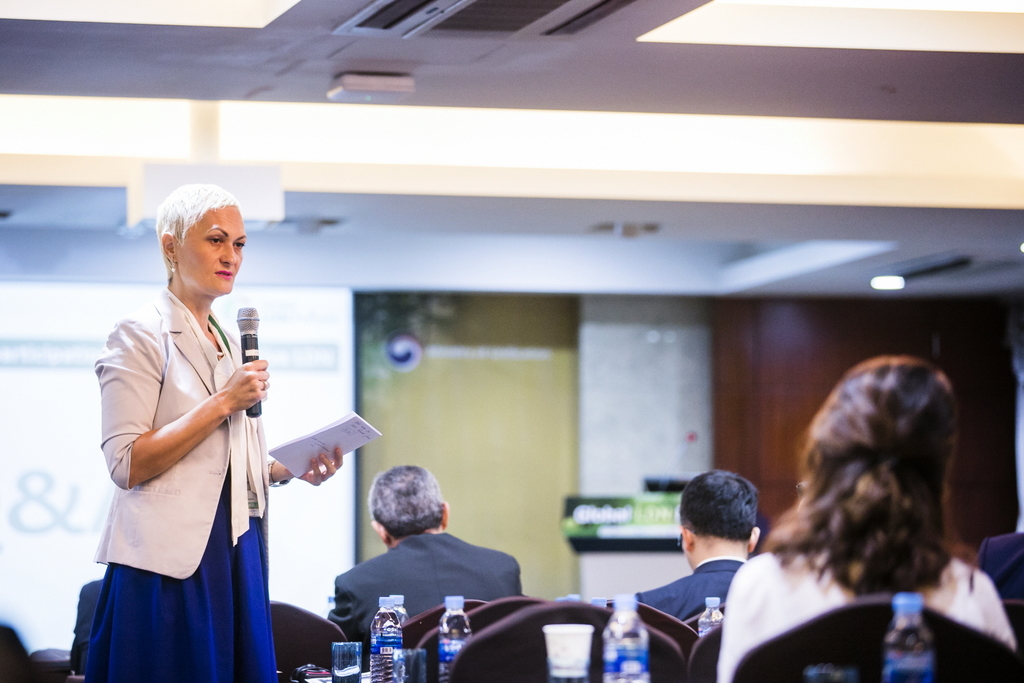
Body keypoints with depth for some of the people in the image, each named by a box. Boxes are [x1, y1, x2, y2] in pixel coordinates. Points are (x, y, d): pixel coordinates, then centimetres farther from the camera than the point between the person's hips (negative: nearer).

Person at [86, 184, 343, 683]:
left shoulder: (231, 342, 19)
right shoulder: (141, 335, -5)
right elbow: (127, 465, -15)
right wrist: (224, 402, -16)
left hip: (236, 556, 8)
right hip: (169, 561, -8)